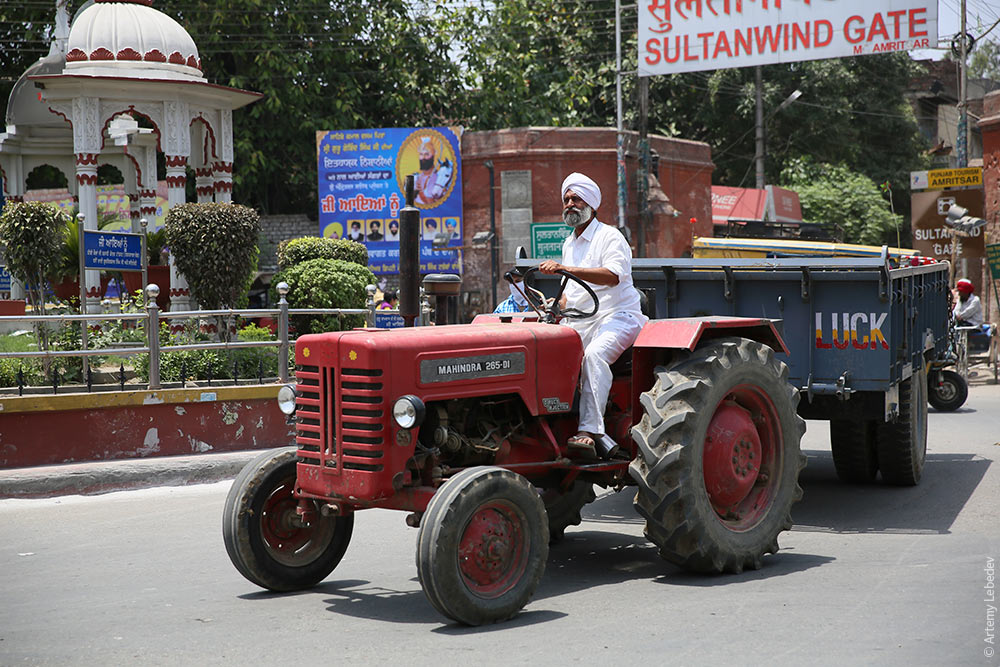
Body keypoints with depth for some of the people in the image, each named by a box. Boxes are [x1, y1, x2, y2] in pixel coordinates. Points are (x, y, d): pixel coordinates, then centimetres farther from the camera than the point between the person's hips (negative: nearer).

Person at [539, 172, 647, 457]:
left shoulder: (610, 236, -4)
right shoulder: (569, 244, 22)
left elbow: (613, 275, -23)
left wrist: (564, 268, -30)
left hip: (617, 316, -7)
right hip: (580, 321, 8)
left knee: (594, 354, -36)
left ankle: (589, 431, -42)